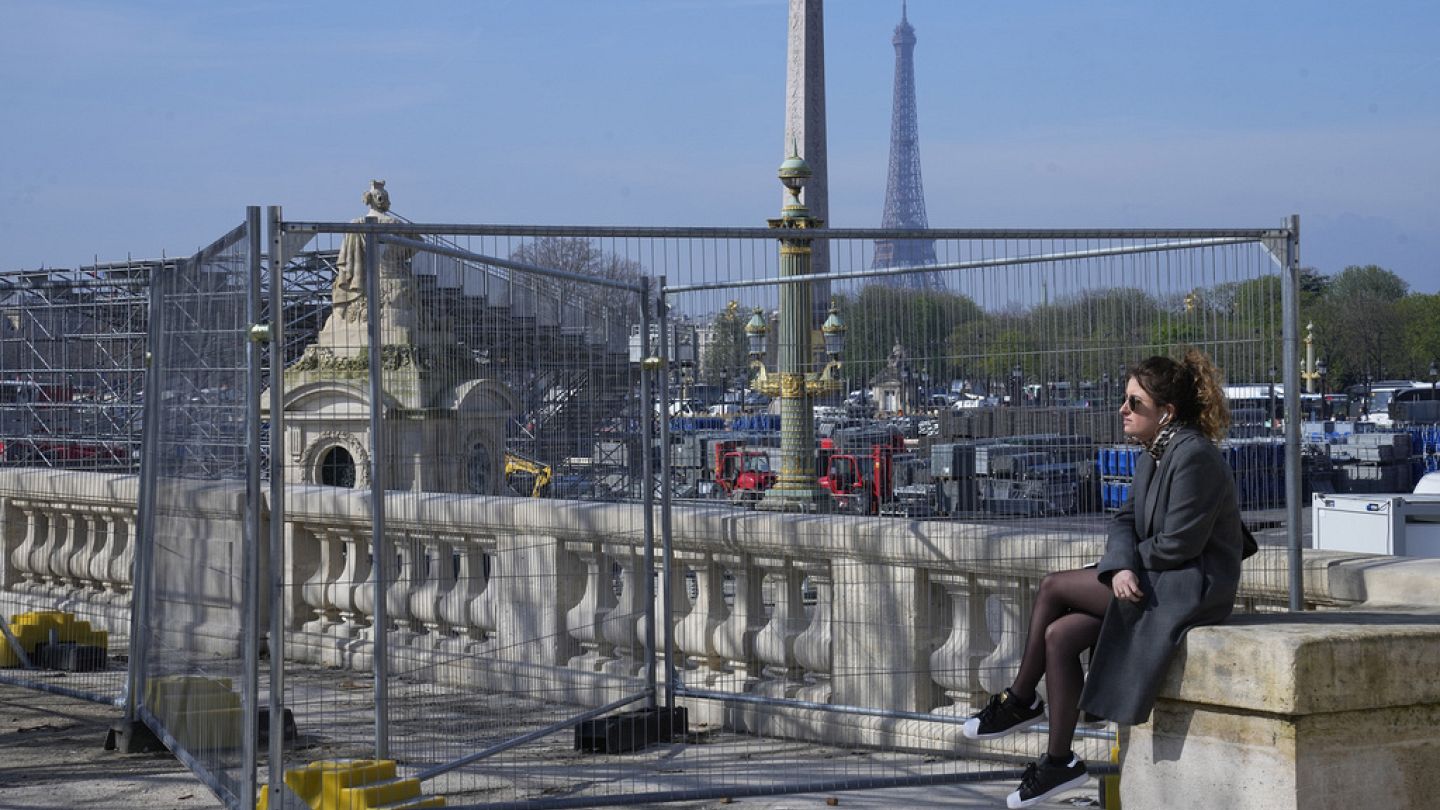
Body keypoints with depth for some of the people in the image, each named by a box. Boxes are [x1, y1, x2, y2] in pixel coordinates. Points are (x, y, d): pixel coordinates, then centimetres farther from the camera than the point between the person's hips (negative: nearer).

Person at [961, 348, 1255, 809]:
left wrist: (1133, 558, -3)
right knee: (1059, 636, -5)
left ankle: (1019, 700, 4)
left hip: (1191, 589, -9)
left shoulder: (1194, 456, -18)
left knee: (1054, 588, -11)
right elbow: (1126, 522, 9)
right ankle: (1059, 761, 0)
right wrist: (1121, 566, -13)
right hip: (1156, 582, 9)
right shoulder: (1155, 454, 13)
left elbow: (1178, 544, -21)